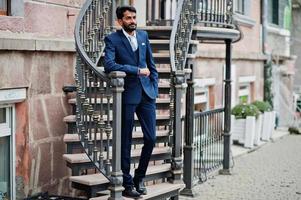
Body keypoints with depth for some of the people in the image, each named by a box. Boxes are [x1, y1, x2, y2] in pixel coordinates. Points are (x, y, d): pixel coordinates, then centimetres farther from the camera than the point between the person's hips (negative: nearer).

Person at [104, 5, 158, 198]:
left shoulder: (143, 35, 12)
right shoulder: (112, 39, -5)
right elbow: (109, 65, -20)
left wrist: (154, 87, 7)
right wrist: (137, 71, -17)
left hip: (146, 94, 5)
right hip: (127, 95, -5)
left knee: (151, 138, 4)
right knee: (126, 142, 3)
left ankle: (139, 177, 24)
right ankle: (128, 184, 14)